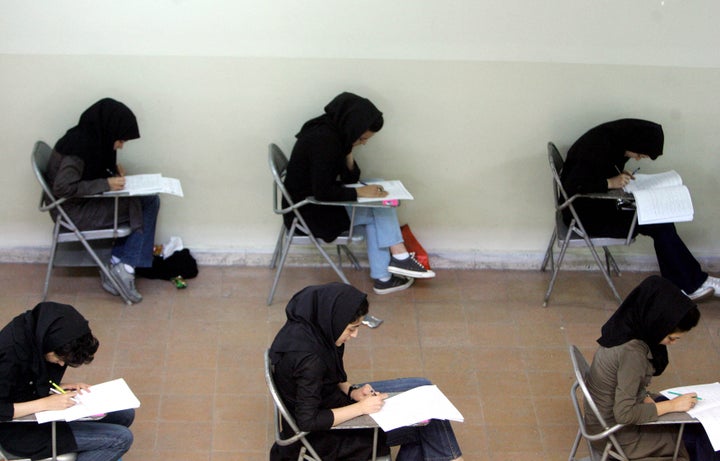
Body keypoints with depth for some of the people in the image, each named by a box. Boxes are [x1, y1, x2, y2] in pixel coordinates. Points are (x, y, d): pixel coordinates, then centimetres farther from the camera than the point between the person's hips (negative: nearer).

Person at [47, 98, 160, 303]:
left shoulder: (93, 139, 3)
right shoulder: (79, 145, -24)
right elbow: (62, 187, -29)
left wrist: (113, 168, 2)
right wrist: (106, 184, -25)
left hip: (87, 201, 9)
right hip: (73, 210, -9)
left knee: (150, 200, 1)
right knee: (145, 205, -10)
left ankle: (117, 266, -1)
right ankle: (124, 268, -4)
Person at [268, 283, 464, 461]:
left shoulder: (310, 326, -9)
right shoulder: (308, 358, -35)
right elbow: (308, 421, -30)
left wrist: (351, 391, -5)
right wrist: (361, 407, -24)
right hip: (325, 434, -9)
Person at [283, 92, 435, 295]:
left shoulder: (334, 133, 3)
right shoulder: (323, 140, -26)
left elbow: (350, 179, 7)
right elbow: (322, 192, -27)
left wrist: (348, 155, -11)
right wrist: (360, 192, -21)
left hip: (320, 201, 9)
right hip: (308, 211, -9)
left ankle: (383, 277, -1)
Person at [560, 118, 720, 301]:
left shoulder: (612, 139, -1)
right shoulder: (596, 149, -27)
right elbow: (570, 187, -29)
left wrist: (620, 177, -3)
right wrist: (610, 183, -27)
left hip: (599, 204, 9)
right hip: (586, 212, -9)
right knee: (659, 225, -14)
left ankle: (681, 286, -5)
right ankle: (694, 283, -1)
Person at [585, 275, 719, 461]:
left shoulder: (625, 329, -8)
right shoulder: (632, 353, -32)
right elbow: (624, 414, -30)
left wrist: (647, 399, -6)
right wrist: (672, 405, -21)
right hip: (615, 434, -8)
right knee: (697, 437, 1)